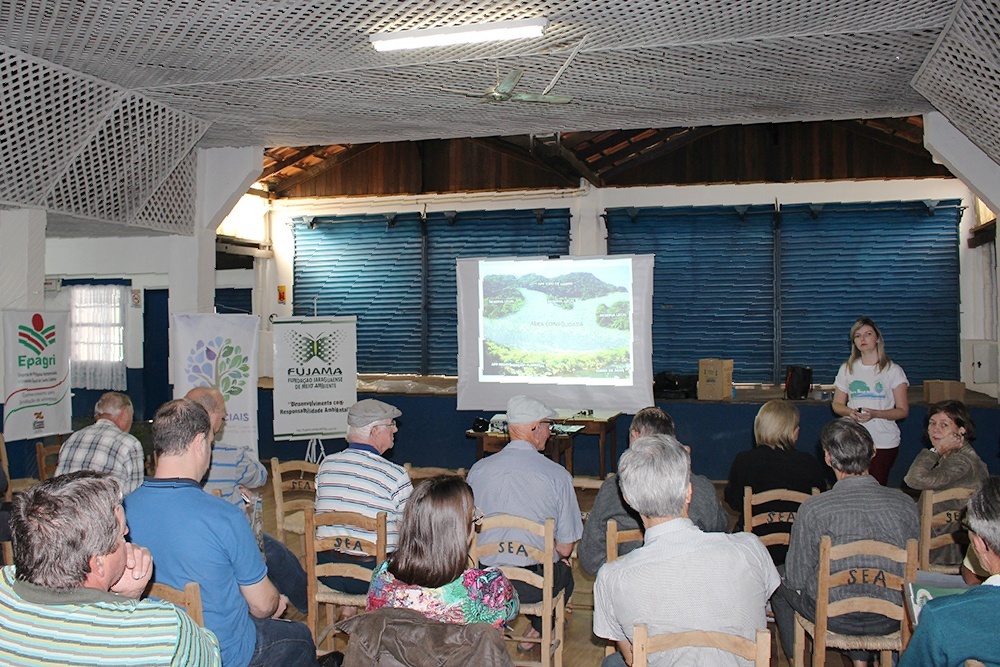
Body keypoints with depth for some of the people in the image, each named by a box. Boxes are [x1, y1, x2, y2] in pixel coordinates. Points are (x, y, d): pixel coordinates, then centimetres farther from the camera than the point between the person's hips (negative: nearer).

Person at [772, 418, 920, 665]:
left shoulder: (813, 509, -21)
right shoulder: (905, 504, -12)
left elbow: (796, 580, -12)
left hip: (835, 618, -3)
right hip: (891, 620, 4)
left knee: (779, 583, 25)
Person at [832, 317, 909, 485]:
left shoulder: (893, 370, 2)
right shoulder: (847, 369, 11)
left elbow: (903, 411, 0)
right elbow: (837, 405, 14)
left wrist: (875, 413, -17)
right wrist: (850, 412, -8)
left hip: (884, 442, -2)